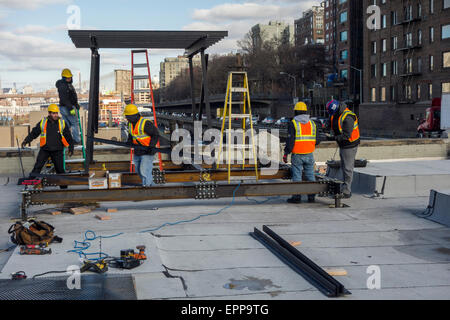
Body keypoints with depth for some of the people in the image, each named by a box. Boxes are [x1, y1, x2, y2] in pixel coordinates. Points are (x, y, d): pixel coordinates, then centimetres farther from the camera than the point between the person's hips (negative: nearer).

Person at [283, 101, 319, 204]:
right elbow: (316, 141, 8)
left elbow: (290, 141, -12)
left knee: (297, 176, 1)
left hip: (297, 154, -4)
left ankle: (297, 197, 2)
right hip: (309, 155, 4)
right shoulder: (312, 123, 7)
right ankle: (311, 196, 13)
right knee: (310, 175, 10)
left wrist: (286, 153, -6)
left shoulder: (293, 123, -7)